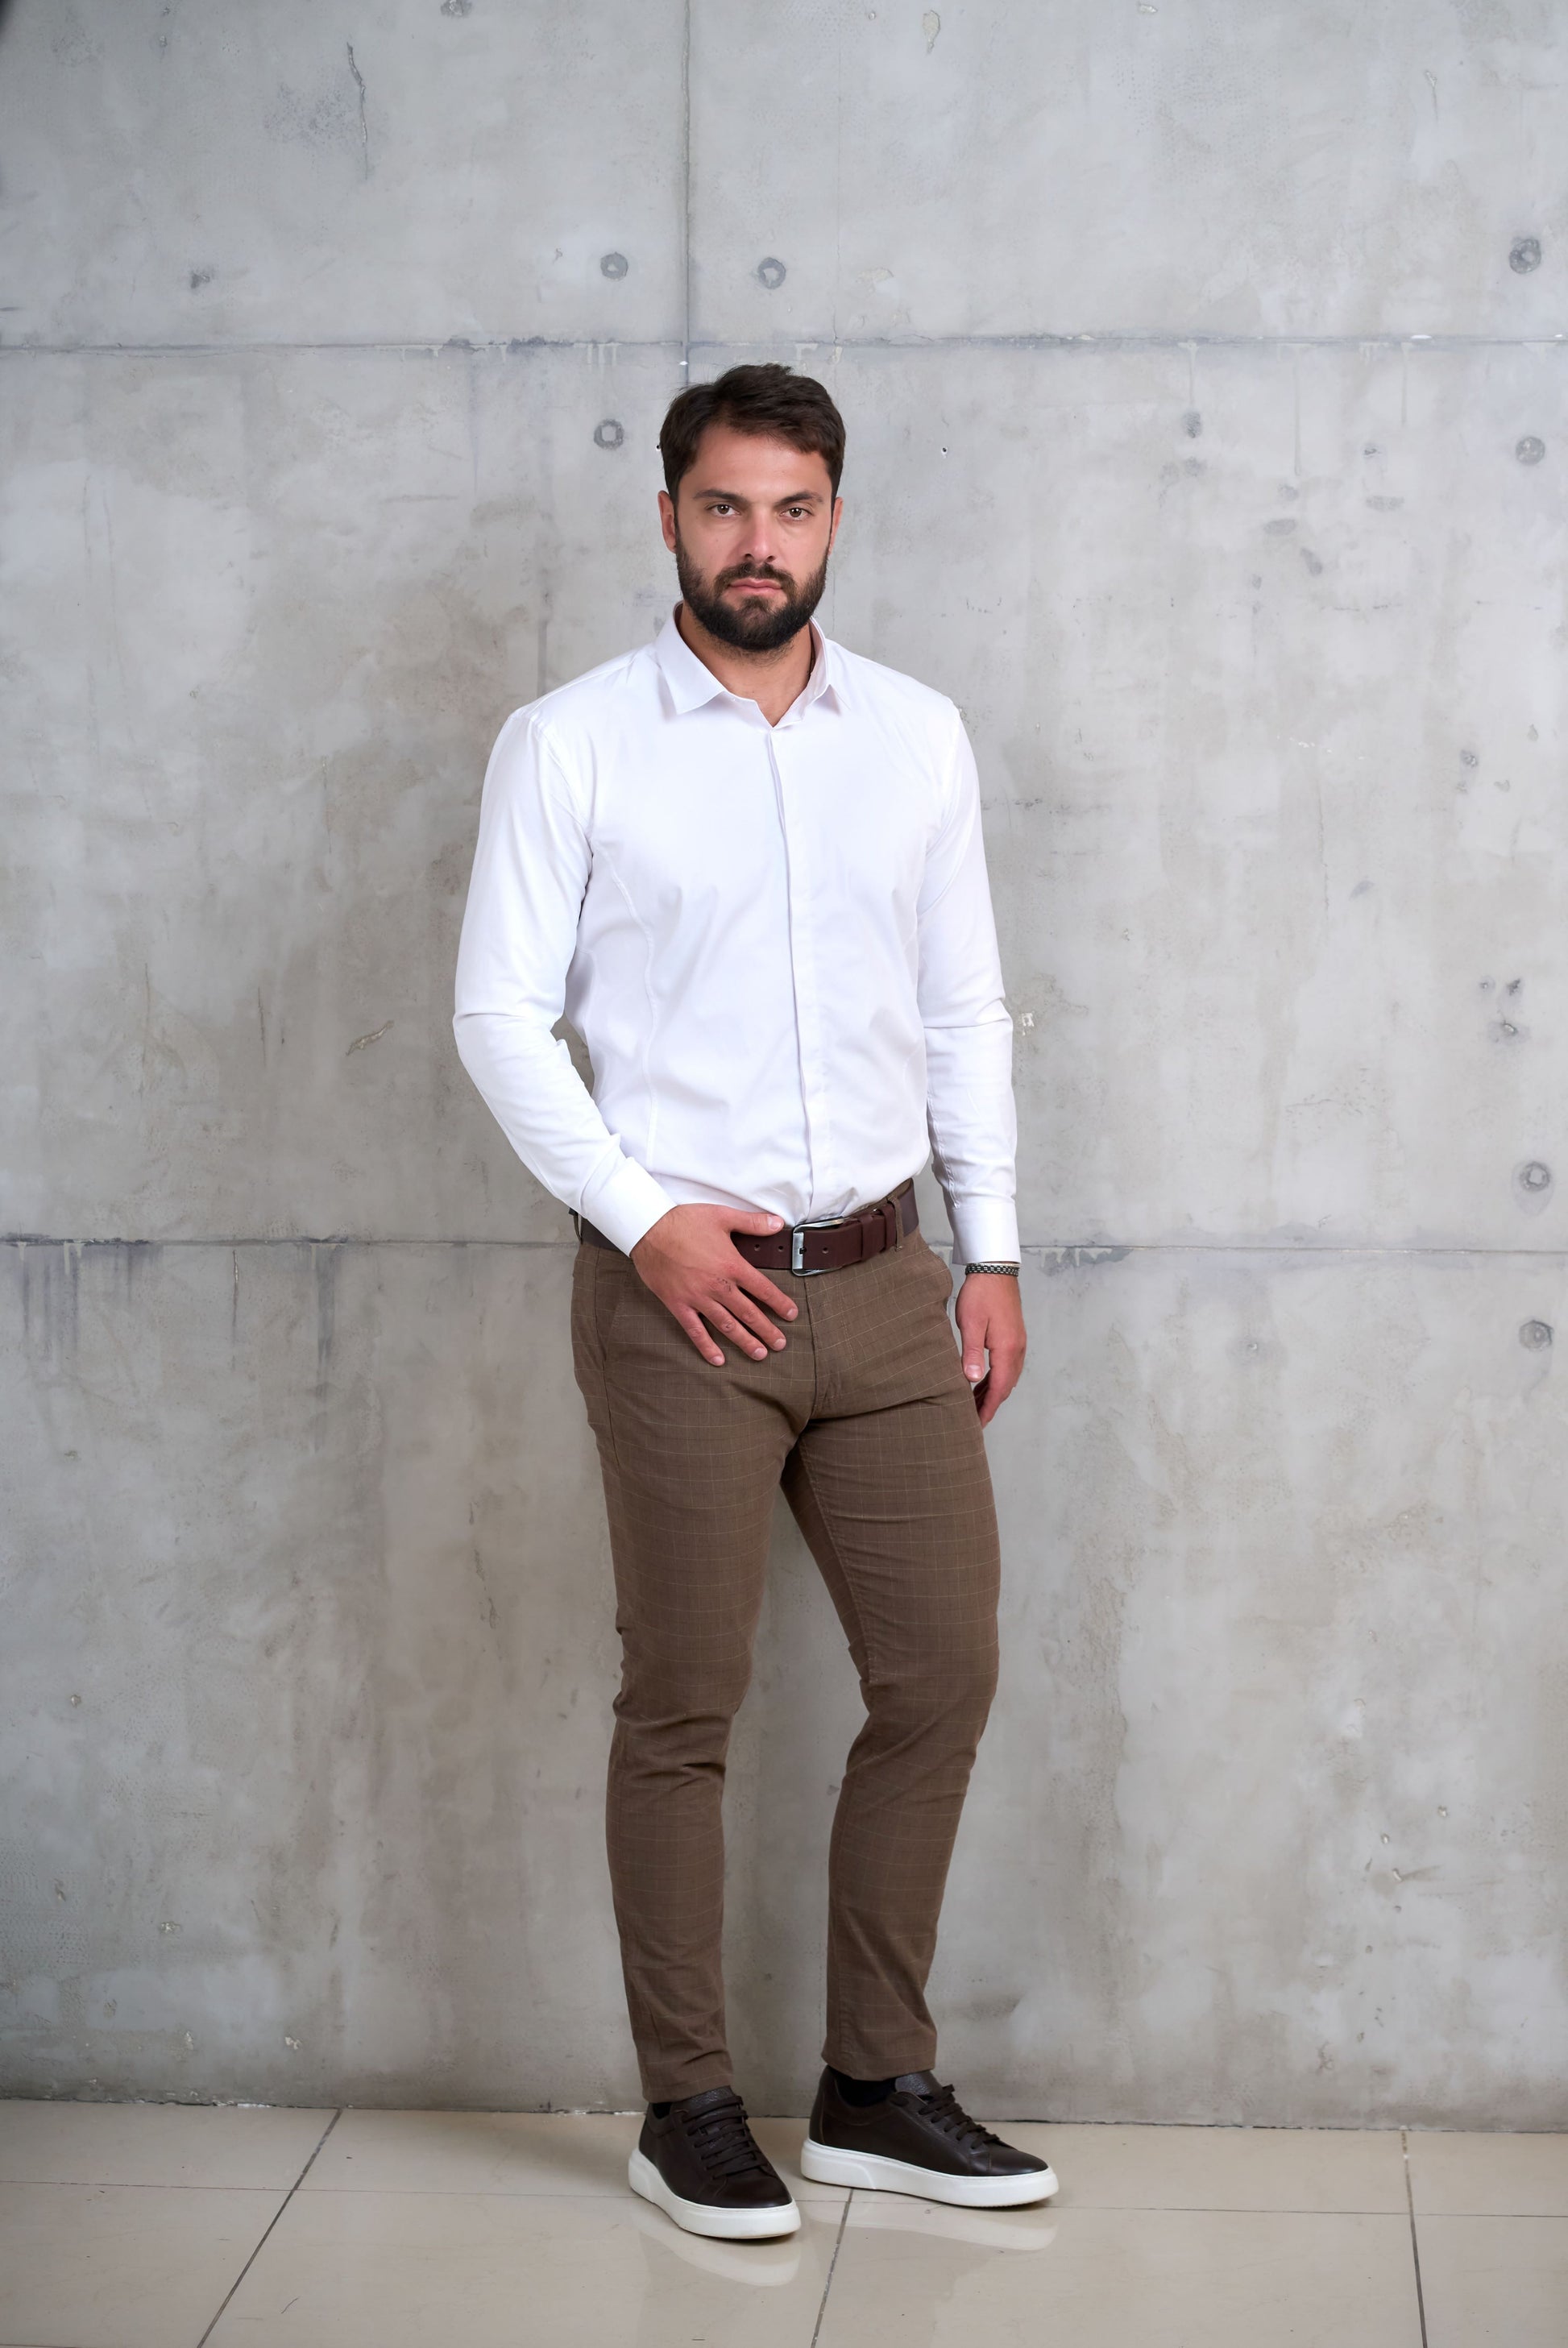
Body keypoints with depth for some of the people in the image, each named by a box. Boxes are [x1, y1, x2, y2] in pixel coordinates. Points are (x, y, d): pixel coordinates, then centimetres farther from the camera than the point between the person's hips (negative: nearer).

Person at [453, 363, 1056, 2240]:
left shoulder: (919, 736, 9)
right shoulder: (568, 744, -3)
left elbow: (967, 1011, 12)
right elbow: (501, 1012, -5)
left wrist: (991, 1252, 8)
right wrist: (644, 1218, -13)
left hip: (885, 1279, 4)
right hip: (680, 1292, -4)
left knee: (942, 1676, 6)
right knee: (683, 1707, 3)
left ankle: (877, 2088, 21)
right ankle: (689, 2109, 17)